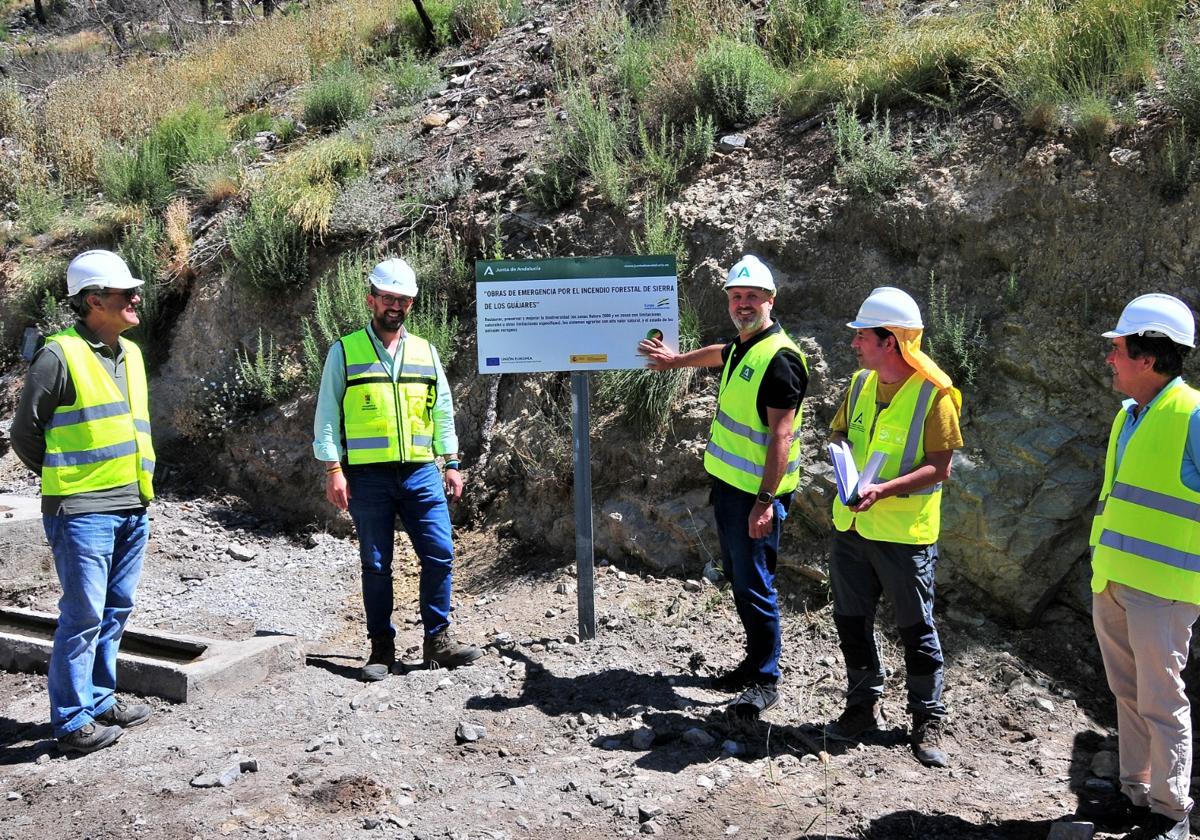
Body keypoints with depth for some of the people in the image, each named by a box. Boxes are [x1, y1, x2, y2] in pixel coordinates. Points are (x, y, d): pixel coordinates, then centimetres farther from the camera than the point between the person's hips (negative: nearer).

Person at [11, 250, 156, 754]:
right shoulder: (60, 355, -10)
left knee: (115, 610, 15)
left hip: (133, 508, 8)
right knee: (83, 616, -3)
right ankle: (72, 722, 8)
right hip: (83, 511, -8)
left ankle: (100, 700, 28)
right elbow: (25, 432, -4)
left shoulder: (130, 353, 13)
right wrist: (64, 480, 5)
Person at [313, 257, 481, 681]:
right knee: (376, 565, 5)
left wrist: (451, 462, 9)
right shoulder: (345, 351, 3)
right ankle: (381, 647, 16)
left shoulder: (426, 353, 13)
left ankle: (438, 639, 12)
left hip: (421, 473, 3)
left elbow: (443, 411, 16)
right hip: (368, 475, -3)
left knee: (440, 555, -1)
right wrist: (333, 469, -7)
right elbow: (327, 414, 1)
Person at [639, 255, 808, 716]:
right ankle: (755, 661, 29)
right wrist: (675, 359, 48)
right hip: (728, 484, 10)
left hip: (756, 493, -9)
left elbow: (781, 436, -23)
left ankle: (766, 680, 9)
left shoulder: (779, 358, -18)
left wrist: (766, 500, -27)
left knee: (754, 585, -3)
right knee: (738, 578, 16)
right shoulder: (741, 346, 10)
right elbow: (720, 354, 37)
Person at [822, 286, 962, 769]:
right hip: (851, 525, 6)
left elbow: (939, 467, -15)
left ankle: (927, 721, 22)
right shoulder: (861, 383, 5)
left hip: (905, 533, -6)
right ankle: (864, 705, 31)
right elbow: (841, 432, 17)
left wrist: (883, 489, -26)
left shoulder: (935, 391, -14)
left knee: (916, 629, 7)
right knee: (852, 620, 13)